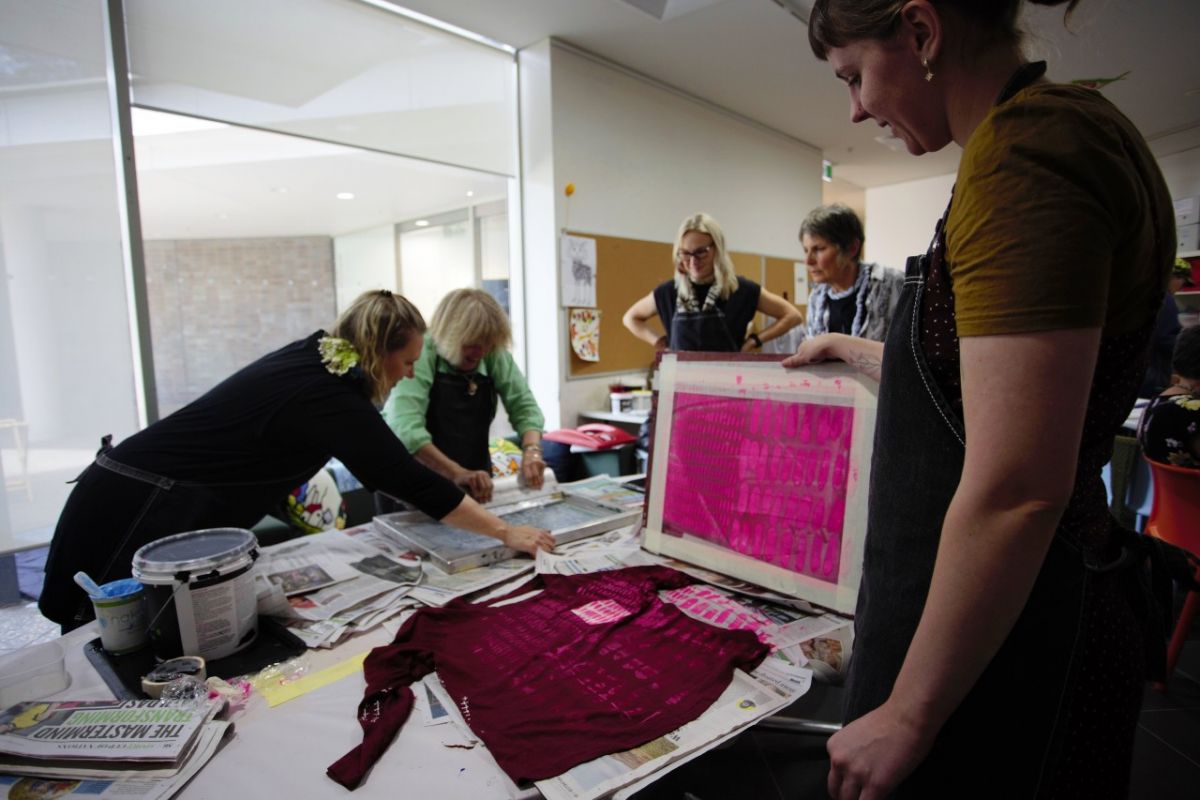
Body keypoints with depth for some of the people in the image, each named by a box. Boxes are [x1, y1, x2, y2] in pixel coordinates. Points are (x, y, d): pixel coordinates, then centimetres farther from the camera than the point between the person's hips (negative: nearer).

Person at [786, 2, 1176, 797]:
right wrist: (849, 349, 30)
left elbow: (1016, 491, -27)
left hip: (993, 637, -9)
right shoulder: (1078, 130, 10)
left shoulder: (1028, 142, -22)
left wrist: (908, 715, -18)